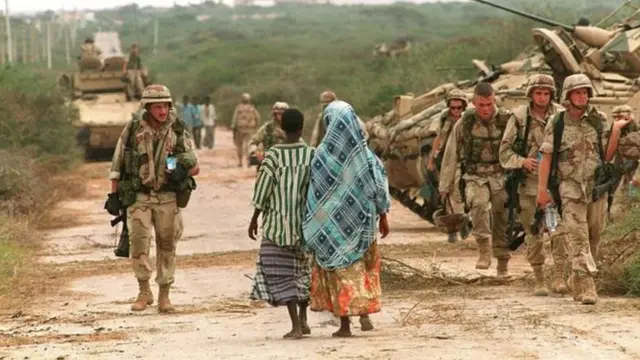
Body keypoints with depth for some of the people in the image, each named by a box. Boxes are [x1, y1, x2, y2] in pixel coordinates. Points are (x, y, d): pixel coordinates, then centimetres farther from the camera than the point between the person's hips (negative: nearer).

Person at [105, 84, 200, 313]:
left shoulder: (178, 132, 1)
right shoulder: (133, 130, 0)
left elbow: (195, 167, 4)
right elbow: (117, 165, 7)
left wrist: (183, 171, -19)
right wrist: (113, 195, 4)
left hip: (168, 199, 1)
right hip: (139, 197, -1)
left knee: (167, 246, 5)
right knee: (139, 241, -13)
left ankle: (164, 296, 16)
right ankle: (144, 291, 1)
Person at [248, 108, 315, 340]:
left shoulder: (273, 155, -10)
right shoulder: (312, 154, -4)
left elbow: (262, 189, -9)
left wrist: (254, 219, 2)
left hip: (278, 222, -3)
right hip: (305, 221, 3)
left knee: (281, 272, 1)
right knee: (302, 268, 21)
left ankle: (296, 325, -7)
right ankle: (303, 320, 25)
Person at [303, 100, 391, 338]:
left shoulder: (323, 155, -12)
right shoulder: (364, 154, -5)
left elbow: (315, 193, -8)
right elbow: (379, 187, -2)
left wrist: (313, 227, 0)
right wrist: (383, 216, 9)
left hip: (332, 221, -2)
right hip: (360, 219, 2)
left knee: (340, 269, 6)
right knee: (365, 264, 20)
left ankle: (345, 324, 6)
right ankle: (364, 314, 12)